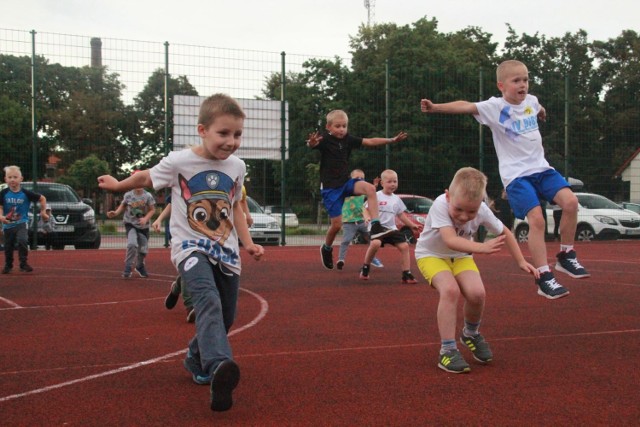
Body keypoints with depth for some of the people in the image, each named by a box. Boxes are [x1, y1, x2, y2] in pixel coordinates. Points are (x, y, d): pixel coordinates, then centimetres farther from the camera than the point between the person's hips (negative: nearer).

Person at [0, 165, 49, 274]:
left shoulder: (25, 193, -11)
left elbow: (42, 198, 0)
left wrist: (43, 212, 2)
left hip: (22, 222, -2)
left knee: (22, 240, -26)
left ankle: (23, 263, -14)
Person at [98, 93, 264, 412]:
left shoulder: (236, 167, 3)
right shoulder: (179, 162, -10)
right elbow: (145, 178, 10)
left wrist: (247, 242, 9)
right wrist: (117, 186, 25)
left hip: (226, 251, 5)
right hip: (190, 247, -5)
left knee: (225, 316, 10)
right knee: (208, 301, -31)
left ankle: (197, 361, 37)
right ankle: (219, 368, -50)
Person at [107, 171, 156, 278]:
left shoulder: (148, 196, -11)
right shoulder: (128, 195, -8)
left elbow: (152, 210, -4)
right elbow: (123, 206, 8)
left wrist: (146, 218, -20)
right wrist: (116, 213, -9)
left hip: (144, 226, 1)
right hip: (130, 224, -1)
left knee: (143, 249, 8)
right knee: (132, 244, -24)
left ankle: (140, 266, 38)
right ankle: (128, 267, -7)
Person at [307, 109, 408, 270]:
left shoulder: (348, 139, 1)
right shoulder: (324, 139, -14)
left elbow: (370, 142, 3)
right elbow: (311, 144, -34)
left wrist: (391, 140, -4)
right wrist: (312, 143, -59)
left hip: (346, 182, 5)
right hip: (330, 187, -4)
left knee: (370, 188, -24)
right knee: (337, 224, -3)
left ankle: (375, 226, -25)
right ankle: (327, 248, 26)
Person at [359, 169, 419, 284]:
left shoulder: (397, 199, 13)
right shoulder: (376, 196, -4)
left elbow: (401, 215, 21)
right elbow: (366, 210, -6)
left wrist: (411, 224, 14)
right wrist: (367, 218, -27)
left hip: (391, 229, 6)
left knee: (404, 246, -6)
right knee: (375, 243, -32)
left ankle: (407, 274, 2)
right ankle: (365, 268, -9)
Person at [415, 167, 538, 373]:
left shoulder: (482, 210, -20)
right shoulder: (440, 205, -33)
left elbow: (505, 232, -2)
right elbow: (450, 240, -45)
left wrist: (521, 261, 1)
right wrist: (481, 247, -59)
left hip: (460, 256, 4)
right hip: (431, 254, -3)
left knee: (477, 293, -21)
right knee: (450, 289, -32)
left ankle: (471, 333, 12)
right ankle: (447, 350, -20)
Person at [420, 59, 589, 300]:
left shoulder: (531, 101, 7)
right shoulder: (494, 107, -12)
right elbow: (466, 106, -28)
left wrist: (542, 113, 55)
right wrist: (436, 107, -42)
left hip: (541, 167, 6)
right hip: (516, 174, -6)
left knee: (570, 201, -13)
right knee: (537, 220, -18)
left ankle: (566, 257, 7)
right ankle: (544, 279, -8)